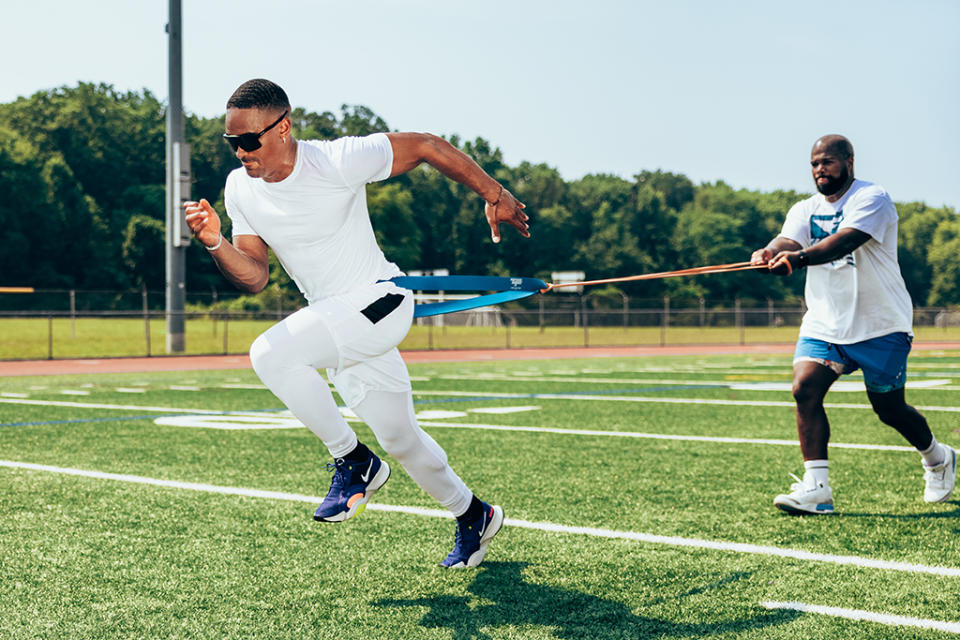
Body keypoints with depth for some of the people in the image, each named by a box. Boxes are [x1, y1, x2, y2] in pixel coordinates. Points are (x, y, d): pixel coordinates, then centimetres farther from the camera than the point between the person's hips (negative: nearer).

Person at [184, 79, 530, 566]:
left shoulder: (335, 161, -21)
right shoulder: (240, 189, -2)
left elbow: (425, 147, -12)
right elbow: (254, 278, 0)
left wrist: (493, 194, -7)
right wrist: (215, 244, -19)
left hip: (380, 300, -7)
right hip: (336, 324, 7)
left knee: (271, 353, -28)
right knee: (400, 440, 16)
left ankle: (354, 462, -11)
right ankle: (473, 516, 40)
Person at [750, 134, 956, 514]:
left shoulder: (872, 198, -12)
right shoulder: (805, 210, 8)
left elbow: (845, 240, -30)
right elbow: (789, 240, -13)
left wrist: (798, 258, -48)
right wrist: (769, 252, -38)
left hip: (879, 325, -4)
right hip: (824, 323, 4)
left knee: (889, 409, 6)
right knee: (805, 388, -19)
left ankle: (937, 458, 38)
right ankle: (817, 488, -18)